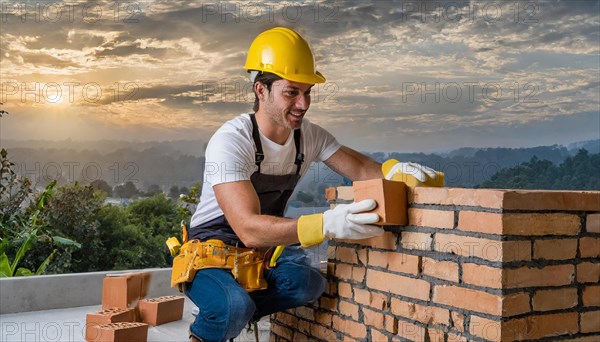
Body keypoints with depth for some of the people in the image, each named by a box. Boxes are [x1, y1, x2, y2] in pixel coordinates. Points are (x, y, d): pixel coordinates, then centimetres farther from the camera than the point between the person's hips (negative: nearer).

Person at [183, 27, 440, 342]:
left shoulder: (309, 135, -6)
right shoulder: (230, 142, -27)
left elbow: (360, 168, 0)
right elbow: (250, 230, -36)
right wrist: (326, 225, -49)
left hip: (264, 249, 6)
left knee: (307, 282, -26)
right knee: (233, 306, -36)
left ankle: (231, 315, -1)